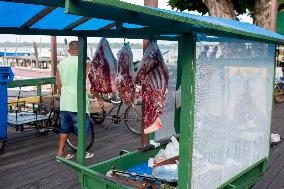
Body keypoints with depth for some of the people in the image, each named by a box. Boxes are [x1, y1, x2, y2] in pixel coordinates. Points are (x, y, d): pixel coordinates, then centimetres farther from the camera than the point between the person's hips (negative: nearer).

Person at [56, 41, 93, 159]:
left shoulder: (61, 63, 7)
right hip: (78, 101, -5)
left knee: (64, 128, 16)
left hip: (65, 101, 5)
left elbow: (58, 84, 11)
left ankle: (60, 153, 21)